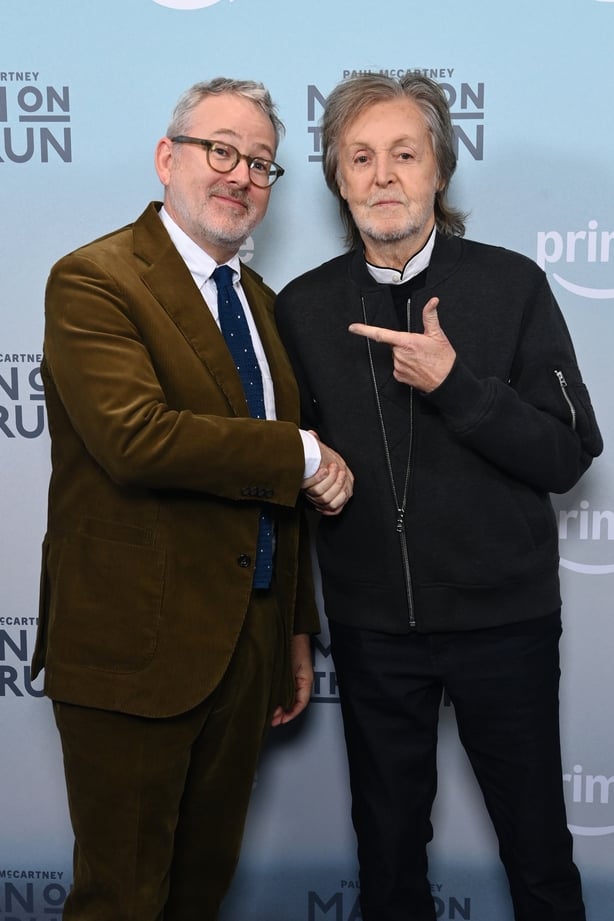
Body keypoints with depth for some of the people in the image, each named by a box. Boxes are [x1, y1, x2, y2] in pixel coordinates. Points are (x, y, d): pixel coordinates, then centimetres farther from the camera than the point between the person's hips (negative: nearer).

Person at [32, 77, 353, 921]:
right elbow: (136, 437, -27)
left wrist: (296, 632, 17)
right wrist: (300, 455, -16)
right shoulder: (93, 280, -9)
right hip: (135, 652, -7)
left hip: (247, 647, 7)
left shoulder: (259, 299, 14)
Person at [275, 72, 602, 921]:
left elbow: (568, 455, -9)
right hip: (371, 625, 2)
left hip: (503, 618, -1)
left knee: (538, 846, 14)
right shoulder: (302, 307, 0)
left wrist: (455, 384, -22)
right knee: (388, 846, 19)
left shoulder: (512, 286, -7)